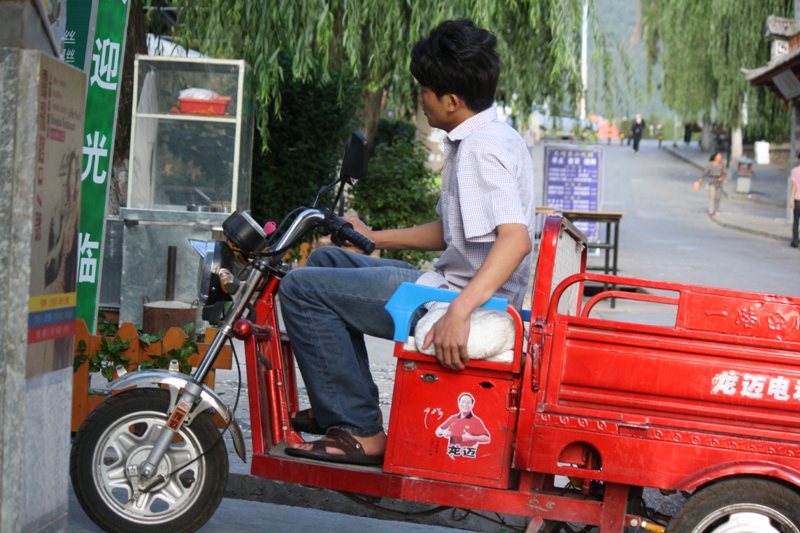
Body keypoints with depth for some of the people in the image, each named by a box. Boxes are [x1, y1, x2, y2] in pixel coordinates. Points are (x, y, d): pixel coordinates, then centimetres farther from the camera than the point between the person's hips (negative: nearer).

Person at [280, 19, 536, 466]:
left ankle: (359, 432, -12)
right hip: (460, 290, 11)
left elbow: (515, 238, -33)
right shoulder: (492, 139, 15)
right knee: (326, 260, 21)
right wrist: (376, 238, 30)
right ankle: (355, 402, 17)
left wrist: (459, 311, -43)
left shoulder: (482, 148, -18)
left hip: (464, 295, -11)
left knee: (303, 288, -13)